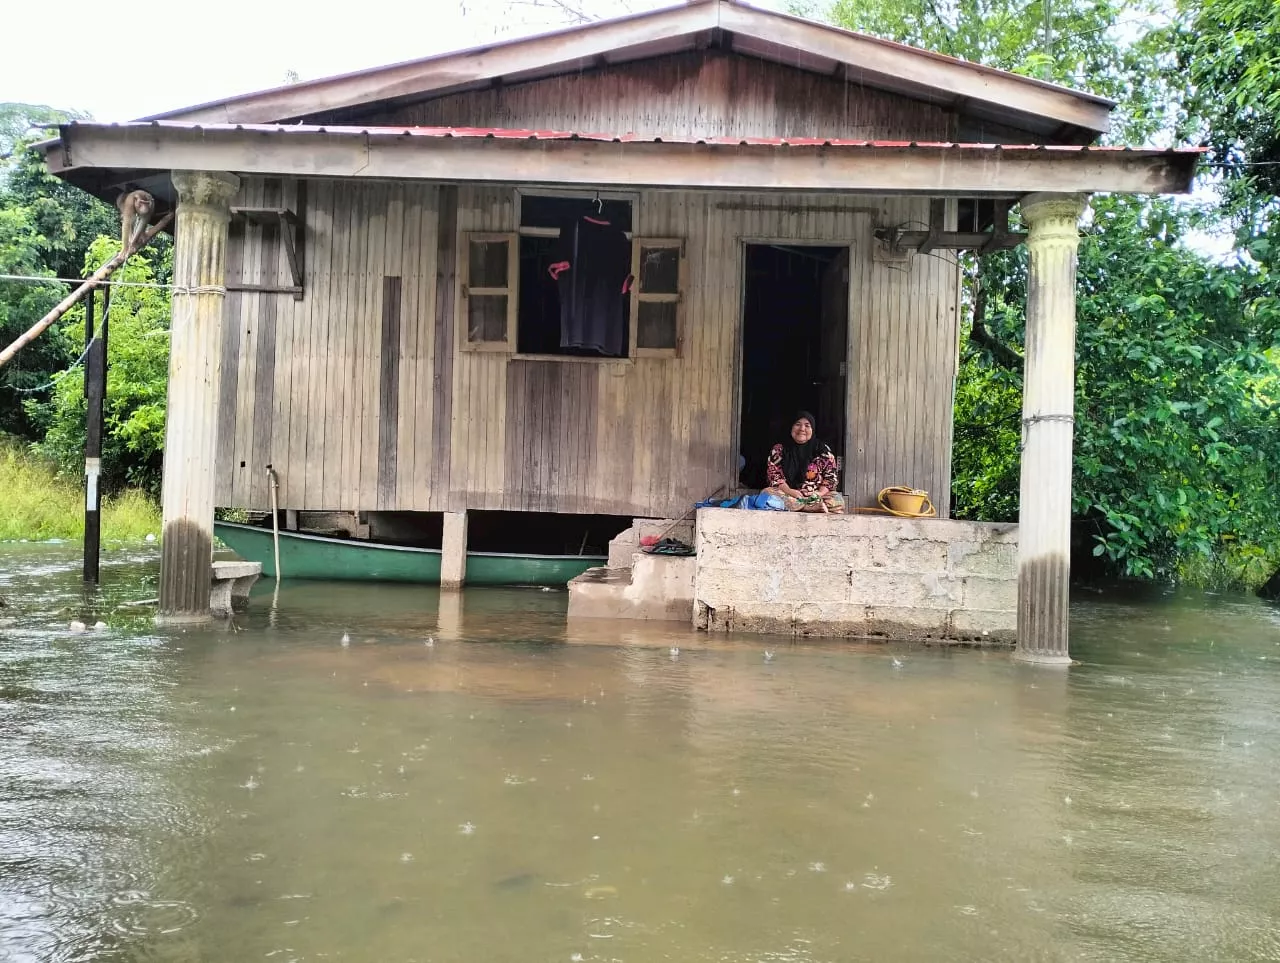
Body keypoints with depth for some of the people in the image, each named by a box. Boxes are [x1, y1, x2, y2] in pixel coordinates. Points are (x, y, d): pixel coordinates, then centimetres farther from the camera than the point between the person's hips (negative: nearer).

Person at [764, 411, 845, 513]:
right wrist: (790, 491, -18)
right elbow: (774, 475, 0)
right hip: (787, 495, 1)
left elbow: (831, 477, 4)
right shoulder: (779, 450, 8)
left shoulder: (823, 450, 8)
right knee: (767, 492, -32)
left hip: (816, 497, -1)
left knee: (837, 500, -29)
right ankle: (813, 507, -36)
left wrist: (819, 493, -16)